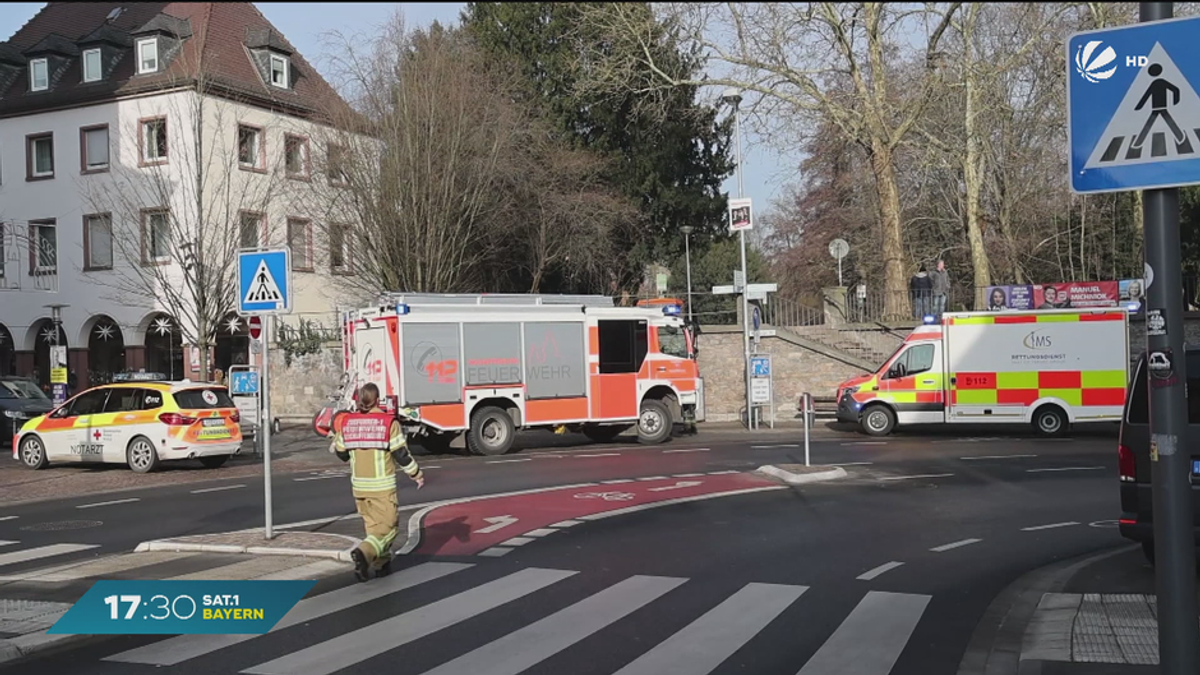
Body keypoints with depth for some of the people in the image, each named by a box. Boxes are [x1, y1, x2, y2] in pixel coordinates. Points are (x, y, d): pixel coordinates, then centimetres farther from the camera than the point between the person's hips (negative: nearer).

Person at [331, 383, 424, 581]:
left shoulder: (347, 423, 2)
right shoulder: (389, 423, -10)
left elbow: (341, 454, 11)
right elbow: (401, 455, -8)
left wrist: (334, 441, 32)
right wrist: (417, 475, 5)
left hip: (359, 485, 5)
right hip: (383, 485, -5)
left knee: (373, 525, 19)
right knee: (387, 526, 0)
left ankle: (381, 564, 23)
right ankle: (364, 553, -22)